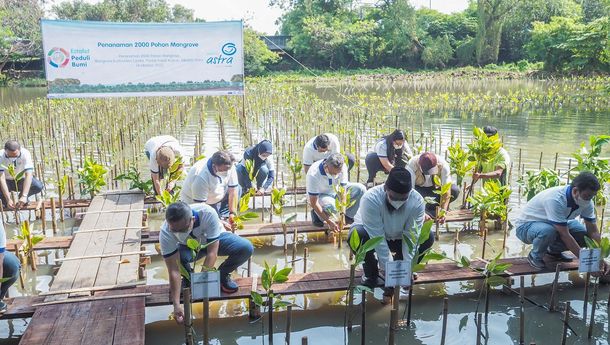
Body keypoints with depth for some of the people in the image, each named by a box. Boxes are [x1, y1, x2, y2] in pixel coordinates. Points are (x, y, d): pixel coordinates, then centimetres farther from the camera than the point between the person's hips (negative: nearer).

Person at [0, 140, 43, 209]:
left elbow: (28, 175, -35)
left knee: (38, 186, -28)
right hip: (7, 181, -1)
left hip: (21, 180, 1)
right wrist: (8, 199, -42)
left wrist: (24, 196, -46)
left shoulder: (25, 153, -26)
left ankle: (21, 196, 4)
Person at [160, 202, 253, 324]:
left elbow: (212, 252, -36)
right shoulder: (165, 233, -33)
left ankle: (222, 275, 1)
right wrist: (176, 305, -35)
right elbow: (173, 270, -31)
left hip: (215, 241, 0)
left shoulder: (208, 213, -39)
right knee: (179, 256, -35)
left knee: (246, 248, -27)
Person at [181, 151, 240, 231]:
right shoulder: (200, 177, -35)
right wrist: (219, 222, -31)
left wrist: (232, 213, -19)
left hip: (215, 198, 7)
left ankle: (223, 218, -1)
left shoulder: (228, 166, -20)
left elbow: (233, 190, -13)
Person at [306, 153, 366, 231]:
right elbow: (313, 203, -28)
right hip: (320, 195, -4)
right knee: (331, 206, -39)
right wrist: (329, 221, -30)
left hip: (336, 191, 5)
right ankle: (318, 214, -5)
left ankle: (348, 216, -3)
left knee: (360, 189, -19)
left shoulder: (342, 168, -23)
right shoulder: (313, 174, -33)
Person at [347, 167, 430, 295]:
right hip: (371, 234, -3)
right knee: (357, 235, -36)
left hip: (398, 238, 3)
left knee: (428, 238, -21)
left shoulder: (417, 201, -26)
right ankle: (371, 272, -8)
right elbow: (378, 239, -36)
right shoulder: (371, 198, -36)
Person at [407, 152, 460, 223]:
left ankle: (431, 208, -8)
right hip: (418, 187, -2)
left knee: (455, 190, -28)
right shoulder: (411, 166, -34)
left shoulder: (443, 165, -30)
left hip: (435, 187, 2)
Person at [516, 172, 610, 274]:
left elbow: (593, 231, -8)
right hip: (526, 225, -7)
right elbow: (564, 235, -35)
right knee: (548, 231, -39)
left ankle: (554, 250, 12)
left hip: (550, 224, 7)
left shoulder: (587, 202, -13)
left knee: (584, 233, -12)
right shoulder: (556, 200, -36)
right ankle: (535, 256, -8)